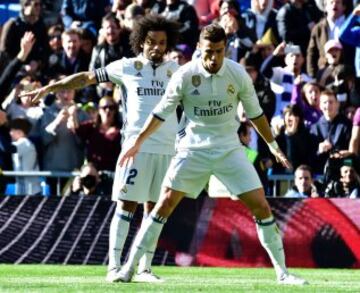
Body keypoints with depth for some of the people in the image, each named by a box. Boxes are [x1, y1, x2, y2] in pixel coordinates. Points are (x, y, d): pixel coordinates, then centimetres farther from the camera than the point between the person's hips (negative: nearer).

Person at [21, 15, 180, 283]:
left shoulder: (173, 69, 13)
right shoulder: (126, 67, 5)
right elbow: (87, 77, 9)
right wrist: (49, 88, 6)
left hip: (168, 148, 3)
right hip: (137, 146, -3)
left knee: (155, 209, 5)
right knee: (127, 204, -7)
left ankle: (145, 268, 10)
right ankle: (114, 266, -7)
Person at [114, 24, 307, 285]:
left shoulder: (238, 74, -8)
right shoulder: (185, 75, -12)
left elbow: (255, 113, 7)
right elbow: (162, 112, 0)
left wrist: (273, 146, 12)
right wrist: (137, 143, 1)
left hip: (229, 148, 1)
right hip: (193, 149, -1)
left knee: (261, 207, -5)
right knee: (164, 205, -8)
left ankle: (283, 273, 5)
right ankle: (129, 268, -1)